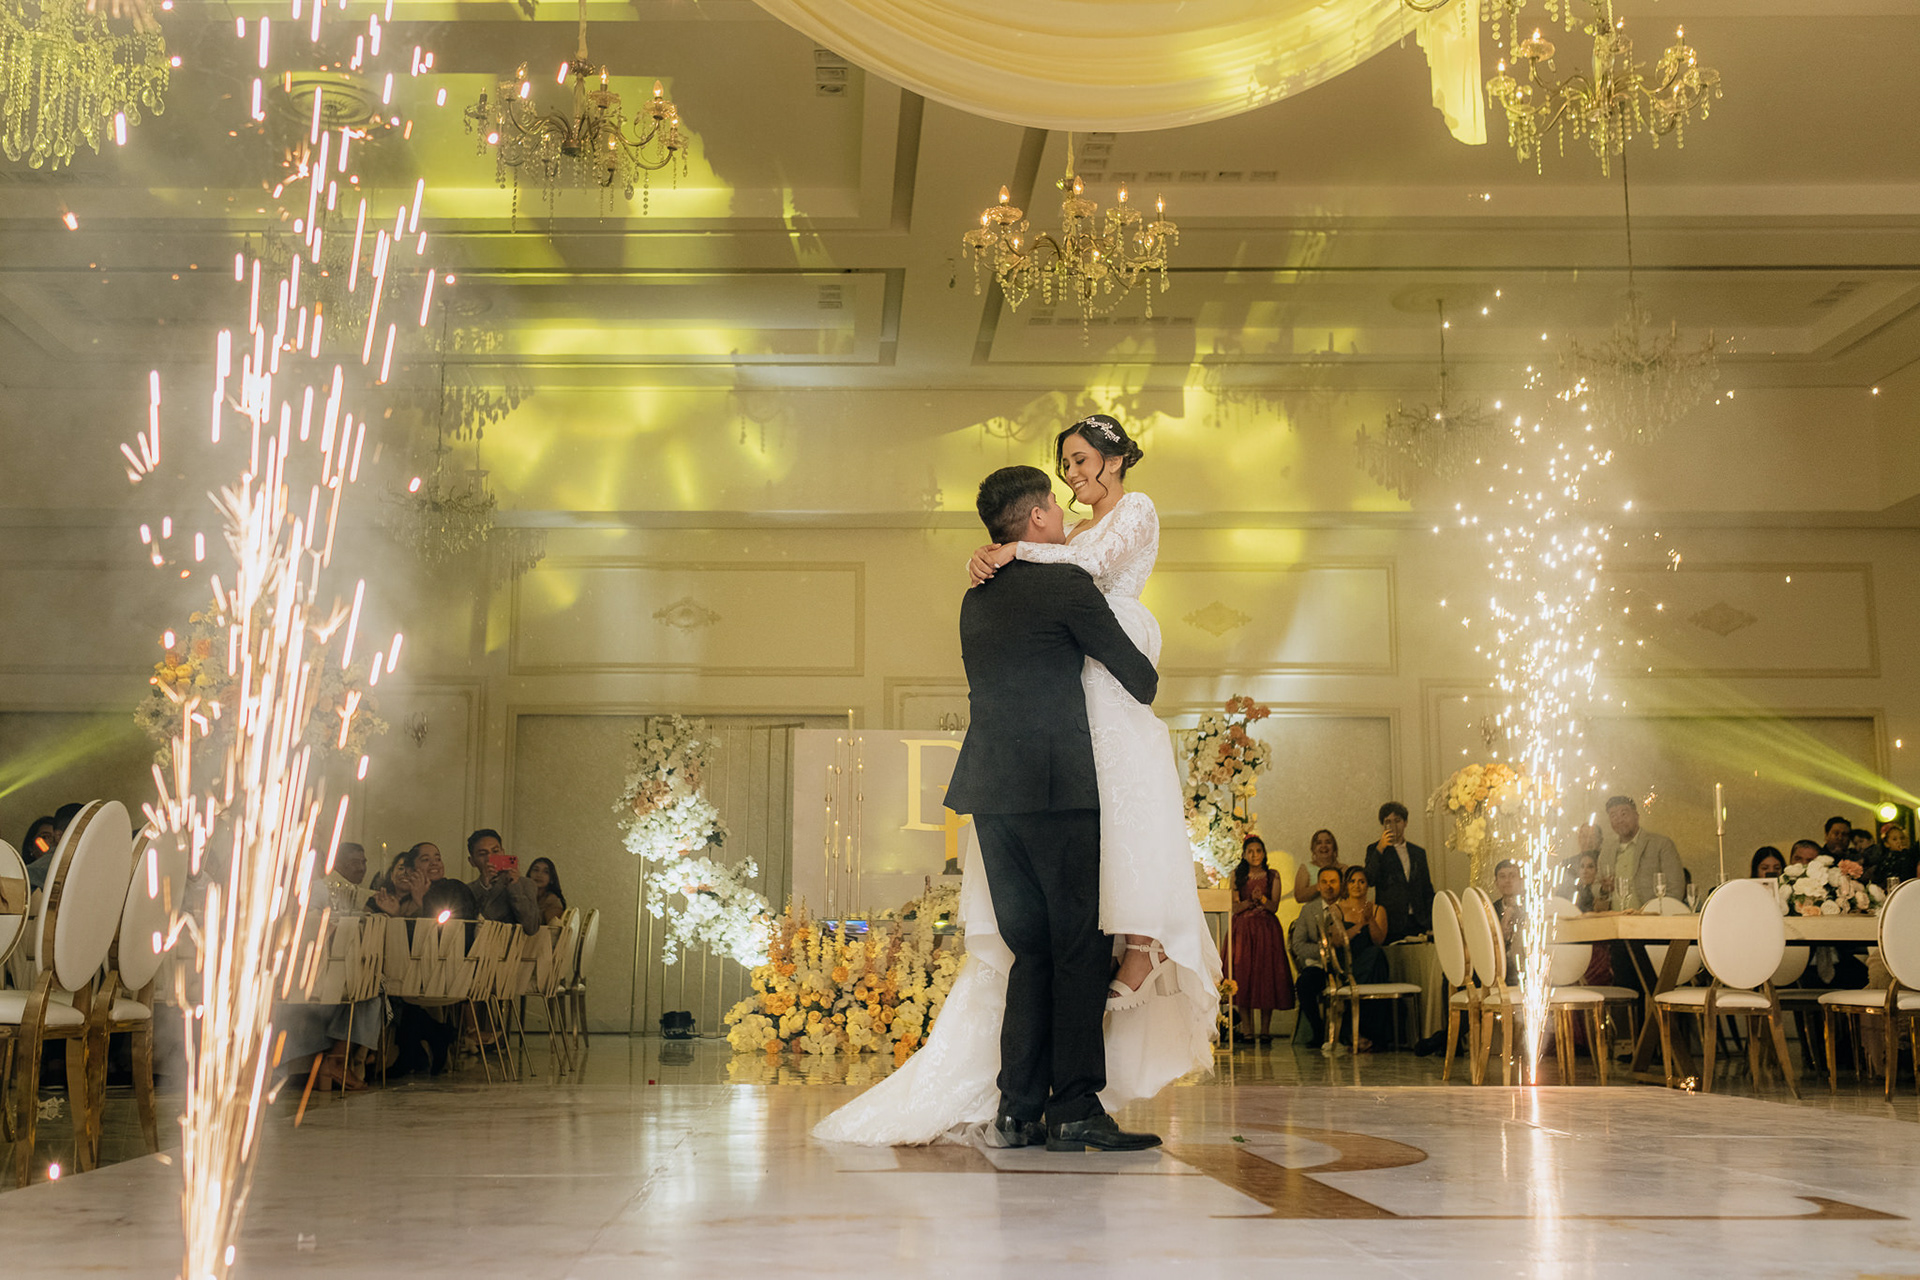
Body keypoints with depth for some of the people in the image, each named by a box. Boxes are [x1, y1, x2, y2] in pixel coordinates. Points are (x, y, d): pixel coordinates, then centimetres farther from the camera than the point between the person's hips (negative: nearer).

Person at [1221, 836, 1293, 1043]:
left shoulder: (1272, 875, 6)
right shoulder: (1237, 875, 8)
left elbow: (1274, 907, -1)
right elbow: (1235, 907, 1)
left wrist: (1262, 898, -20)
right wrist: (1251, 900, -16)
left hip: (1266, 929, -1)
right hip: (1242, 929, 1)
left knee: (1266, 975, -5)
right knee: (1242, 974, -4)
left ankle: (1265, 1028, -1)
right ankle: (1248, 1028, 3)